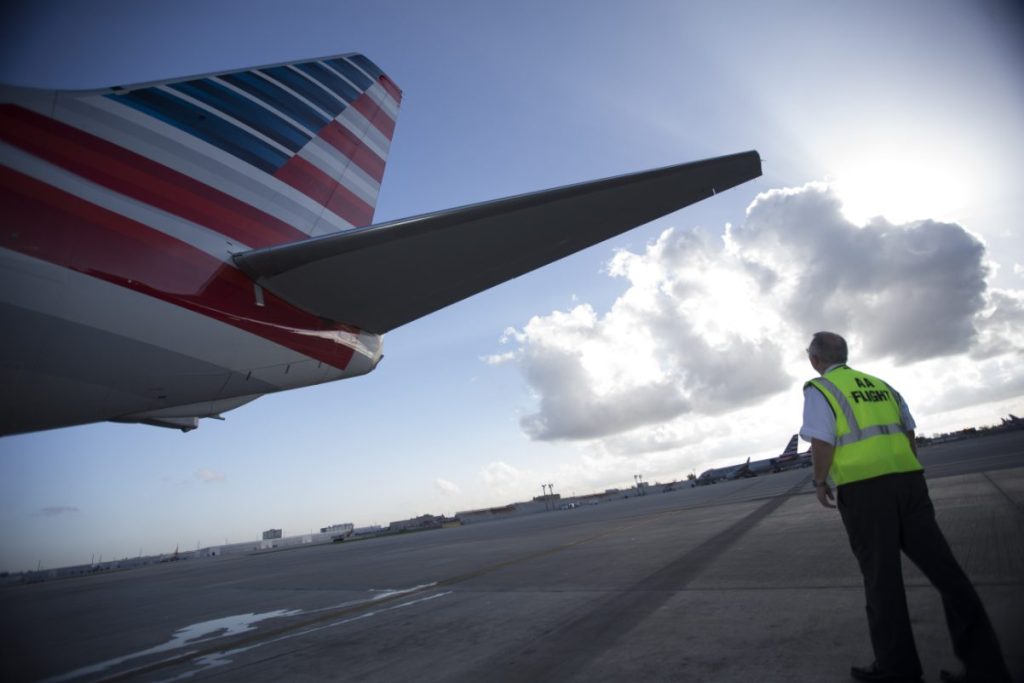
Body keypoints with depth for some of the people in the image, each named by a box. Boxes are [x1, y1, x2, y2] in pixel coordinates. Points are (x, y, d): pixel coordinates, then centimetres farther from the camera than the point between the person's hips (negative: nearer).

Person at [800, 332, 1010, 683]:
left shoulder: (818, 390, -4)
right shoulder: (880, 384, 18)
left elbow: (823, 444, -13)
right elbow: (909, 434, 21)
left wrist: (820, 483, 1)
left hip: (862, 488, -6)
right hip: (906, 479, 6)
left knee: (881, 576, 5)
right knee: (944, 568, 9)